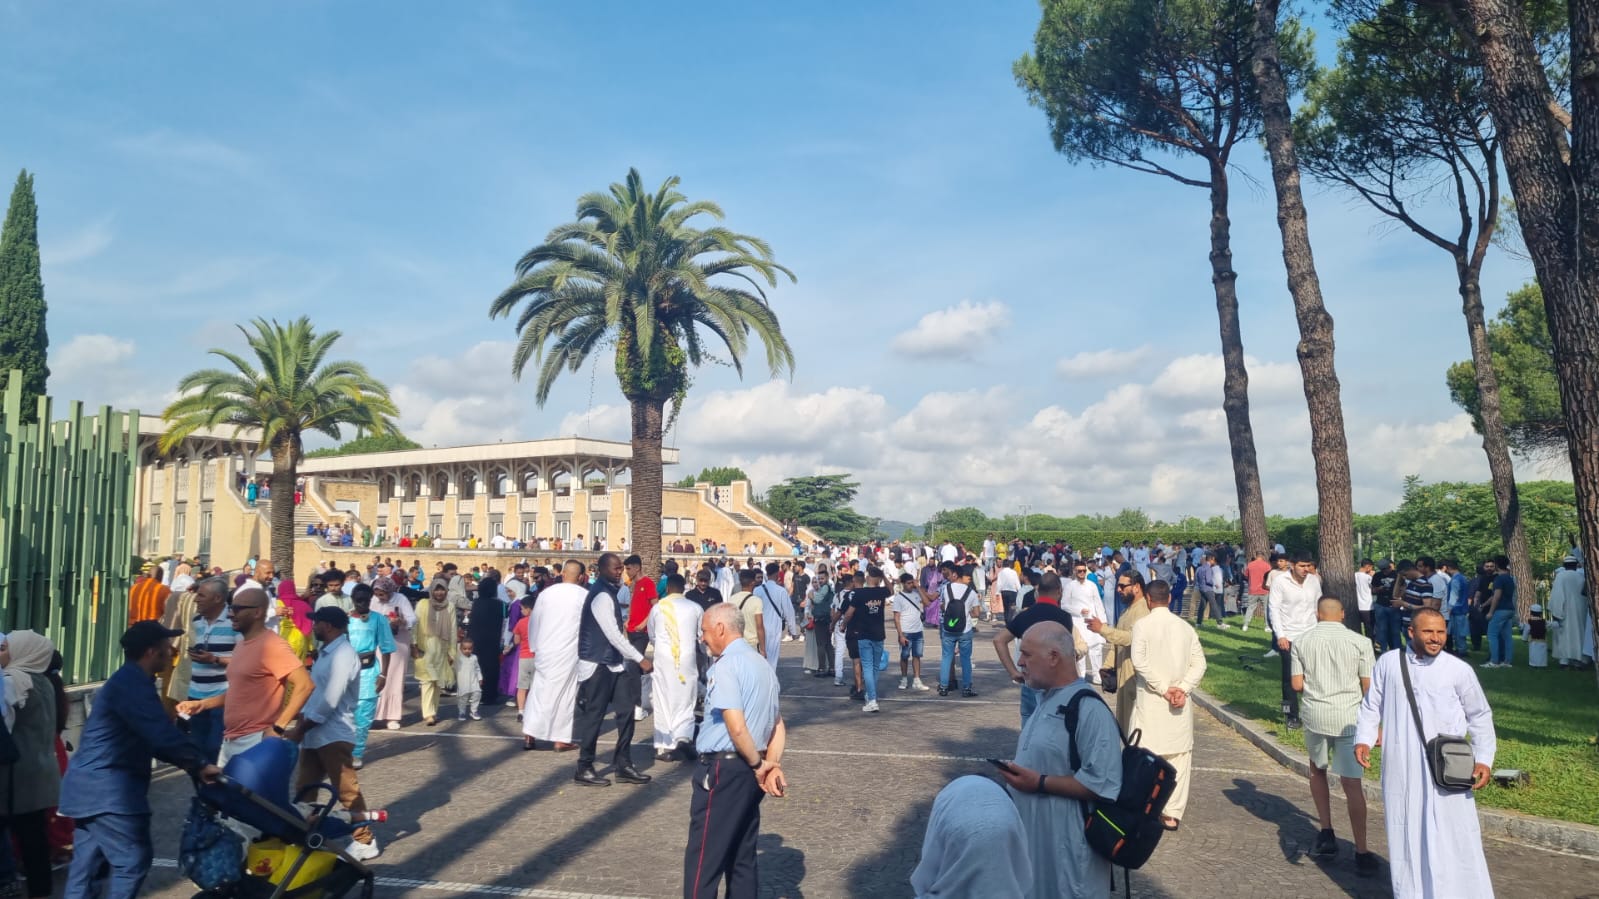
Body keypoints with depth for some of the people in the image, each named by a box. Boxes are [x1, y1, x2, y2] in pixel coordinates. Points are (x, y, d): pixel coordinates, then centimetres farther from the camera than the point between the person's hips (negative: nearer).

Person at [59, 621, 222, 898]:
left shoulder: (129, 682, 16)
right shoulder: (132, 684, -18)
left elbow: (151, 738, 18)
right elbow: (161, 734, -24)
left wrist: (193, 763, 11)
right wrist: (200, 764, -16)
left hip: (93, 785, 11)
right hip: (107, 789, -11)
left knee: (88, 864, 14)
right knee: (133, 859, -7)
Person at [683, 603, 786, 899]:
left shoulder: (725, 665, -15)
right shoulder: (763, 664, 13)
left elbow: (736, 727, -23)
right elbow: (778, 725, 13)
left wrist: (758, 765, -10)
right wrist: (772, 766, 3)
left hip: (723, 768, -9)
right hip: (749, 771, 9)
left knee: (703, 860, 0)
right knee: (742, 858, 15)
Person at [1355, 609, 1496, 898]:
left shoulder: (1459, 670, -2)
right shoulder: (1389, 662, 1)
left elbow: (1480, 716, 8)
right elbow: (1371, 706, 9)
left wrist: (1484, 760, 0)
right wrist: (1363, 739, -4)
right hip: (1401, 768, 2)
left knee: (1451, 838, -1)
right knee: (1406, 835, 12)